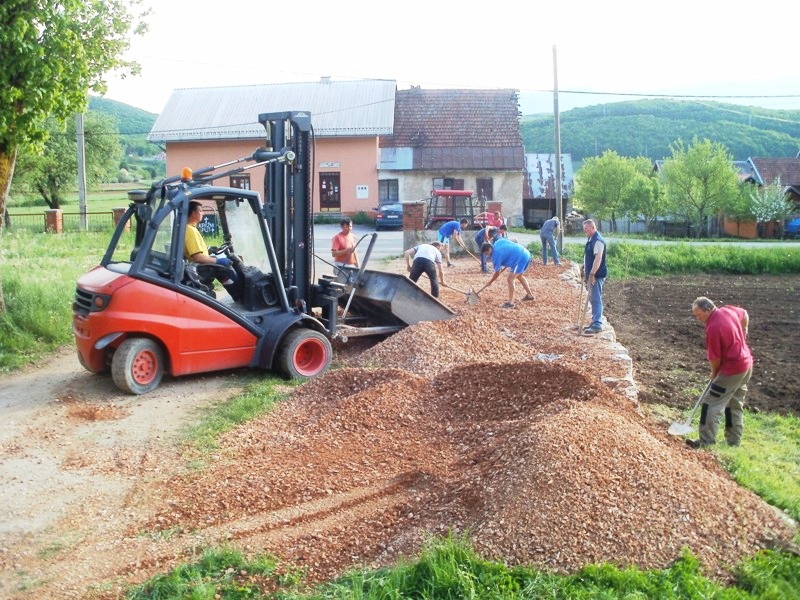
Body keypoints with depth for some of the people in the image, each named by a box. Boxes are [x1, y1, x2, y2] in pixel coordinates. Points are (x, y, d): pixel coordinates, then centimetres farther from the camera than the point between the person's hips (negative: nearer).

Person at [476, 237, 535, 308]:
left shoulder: (496, 254, -14)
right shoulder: (499, 242, 6)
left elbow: (497, 273, -8)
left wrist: (490, 282, 8)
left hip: (520, 258, -10)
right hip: (526, 254, 10)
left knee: (510, 279, -9)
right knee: (519, 276, 29)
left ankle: (510, 303, -7)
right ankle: (530, 295, 43)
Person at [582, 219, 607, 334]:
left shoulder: (598, 241, -17)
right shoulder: (590, 240, 14)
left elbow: (598, 258, -24)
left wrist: (592, 274, -26)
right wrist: (584, 268, 25)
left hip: (597, 275, -10)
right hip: (591, 274, 10)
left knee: (596, 299, -9)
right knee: (593, 299, 14)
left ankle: (597, 325, -8)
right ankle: (595, 322, 21)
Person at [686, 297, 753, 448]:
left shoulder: (713, 328, -25)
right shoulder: (728, 310, -1)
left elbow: (715, 358, -16)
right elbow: (745, 314, 23)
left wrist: (714, 373, 3)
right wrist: (743, 332, 32)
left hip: (732, 369, -10)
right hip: (746, 364, 10)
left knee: (711, 403, -6)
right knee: (735, 404, 17)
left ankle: (706, 441, -5)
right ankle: (734, 440, 24)